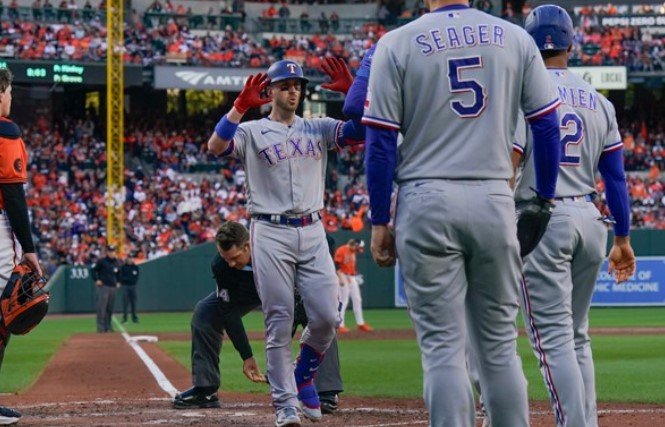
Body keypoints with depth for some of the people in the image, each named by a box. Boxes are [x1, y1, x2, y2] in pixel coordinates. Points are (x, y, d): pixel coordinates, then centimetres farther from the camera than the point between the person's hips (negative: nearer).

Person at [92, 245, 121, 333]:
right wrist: (96, 280, -11)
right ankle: (100, 327, -10)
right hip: (103, 286, -6)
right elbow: (94, 270, -2)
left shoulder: (116, 262, 13)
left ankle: (108, 326, 14)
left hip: (113, 287, 6)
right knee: (101, 307, -10)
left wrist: (118, 282, 16)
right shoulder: (102, 262, -5)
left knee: (110, 308, 8)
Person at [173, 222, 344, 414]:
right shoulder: (220, 265, -31)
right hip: (248, 292, 3)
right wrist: (247, 356, -29)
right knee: (204, 313, -13)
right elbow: (229, 311, -25)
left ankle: (326, 393, -25)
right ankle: (205, 390, -4)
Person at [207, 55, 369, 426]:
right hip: (271, 234, -3)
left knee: (327, 317, -5)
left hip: (313, 232, 3)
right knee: (279, 323, -4)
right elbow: (216, 147, -14)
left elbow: (361, 130, 1)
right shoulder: (252, 132, 5)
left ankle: (303, 376, 21)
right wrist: (241, 106, -21)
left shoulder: (318, 129, 15)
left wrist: (352, 91, -10)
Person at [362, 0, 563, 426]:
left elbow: (381, 142, -3)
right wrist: (544, 202, 14)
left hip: (427, 203, -2)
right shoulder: (516, 38, 6)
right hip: (495, 201, 2)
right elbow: (547, 126, 6)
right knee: (499, 344, 10)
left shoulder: (397, 44, -2)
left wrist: (380, 222, 2)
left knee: (443, 346, -1)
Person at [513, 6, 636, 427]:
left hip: (541, 221, -6)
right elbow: (616, 176, 12)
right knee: (577, 336, 15)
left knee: (554, 338, -8)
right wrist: (623, 238, 17)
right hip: (589, 219, 6)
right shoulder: (599, 102, 11)